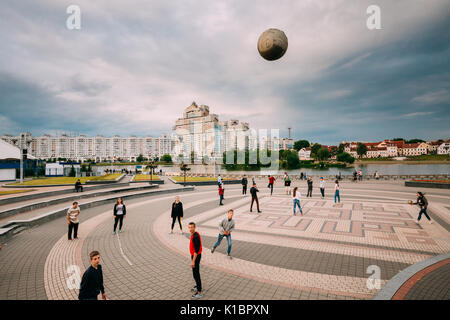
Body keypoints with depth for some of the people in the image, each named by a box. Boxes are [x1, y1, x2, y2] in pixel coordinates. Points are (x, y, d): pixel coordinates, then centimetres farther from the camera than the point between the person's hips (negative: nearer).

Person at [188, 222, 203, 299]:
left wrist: (193, 261, -25)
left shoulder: (195, 237, -28)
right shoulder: (194, 234, 4)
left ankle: (199, 293, 8)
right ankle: (198, 286, 39)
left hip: (196, 256, -10)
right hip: (195, 255, 10)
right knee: (196, 272, 22)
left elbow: (196, 250, -27)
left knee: (196, 274, -2)